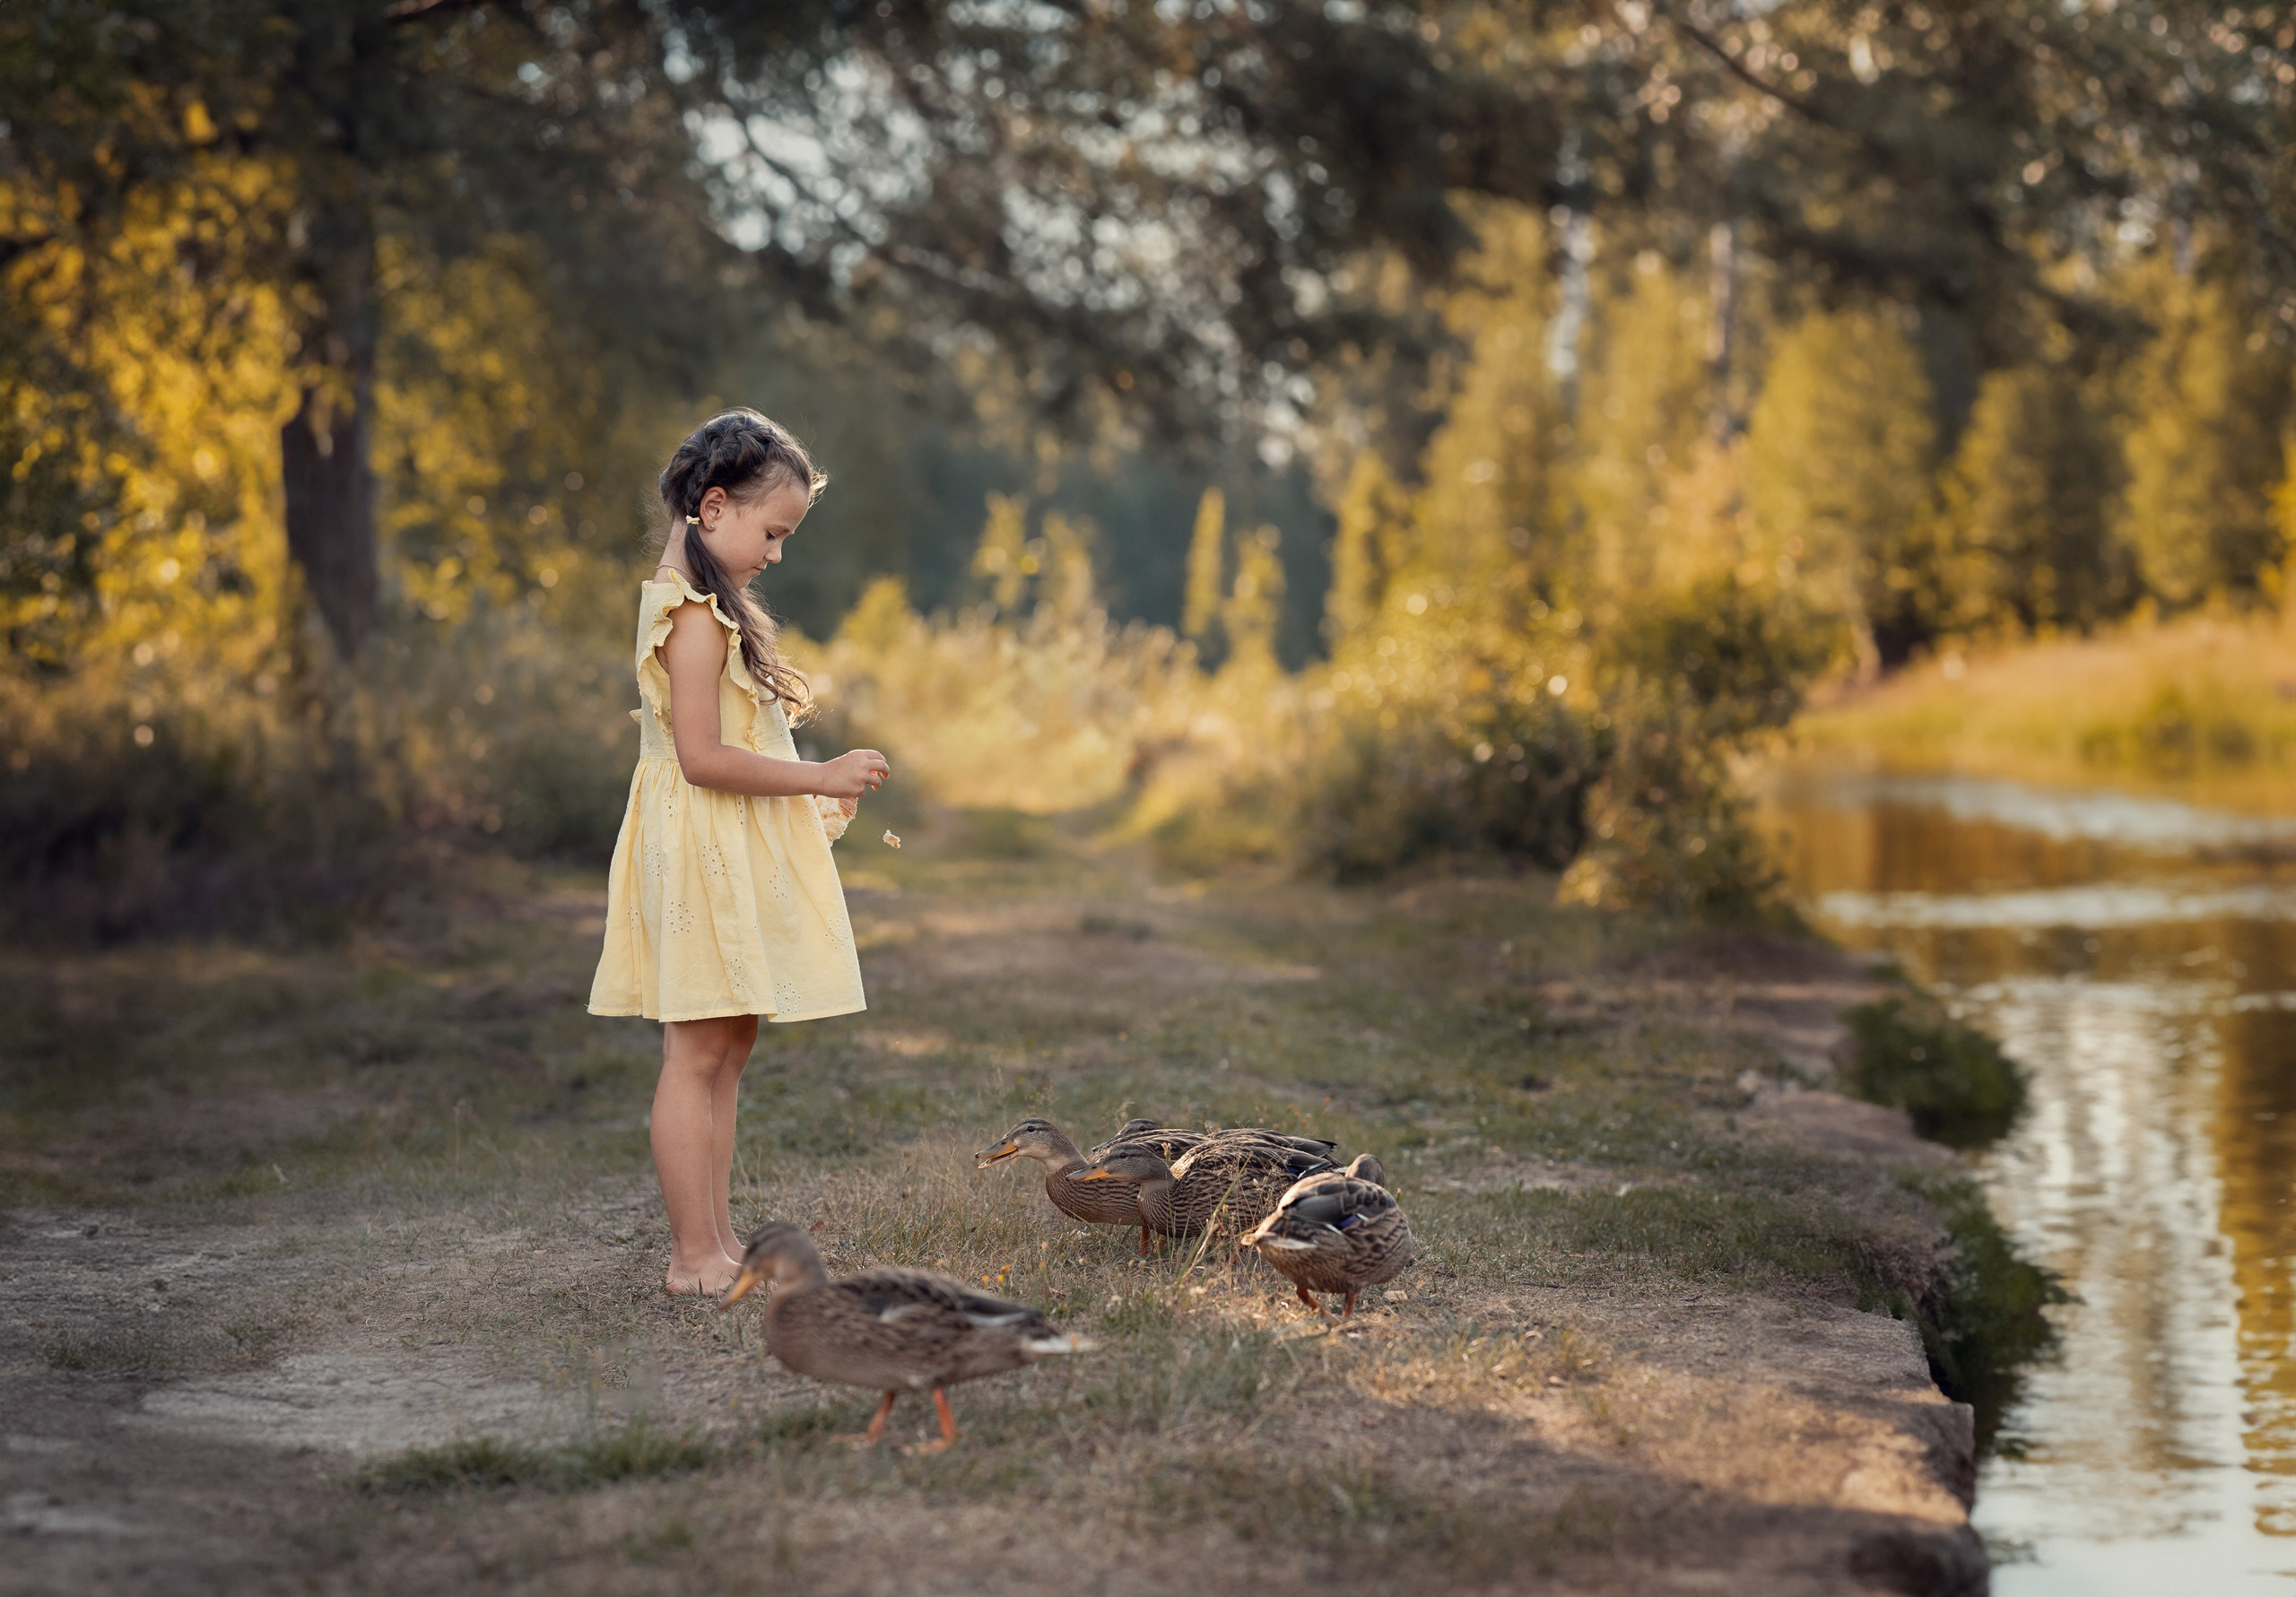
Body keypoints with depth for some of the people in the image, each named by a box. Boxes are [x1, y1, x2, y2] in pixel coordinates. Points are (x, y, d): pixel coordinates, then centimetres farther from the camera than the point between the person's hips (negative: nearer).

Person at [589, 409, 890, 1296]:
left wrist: (811, 792, 15)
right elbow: (702, 757, -23)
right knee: (699, 1051, -6)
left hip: (732, 853, 11)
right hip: (703, 850, -11)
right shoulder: (697, 615, -17)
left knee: (727, 1045, 12)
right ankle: (694, 1255, -2)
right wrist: (818, 778, -19)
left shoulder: (691, 602, 15)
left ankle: (714, 1245, 17)